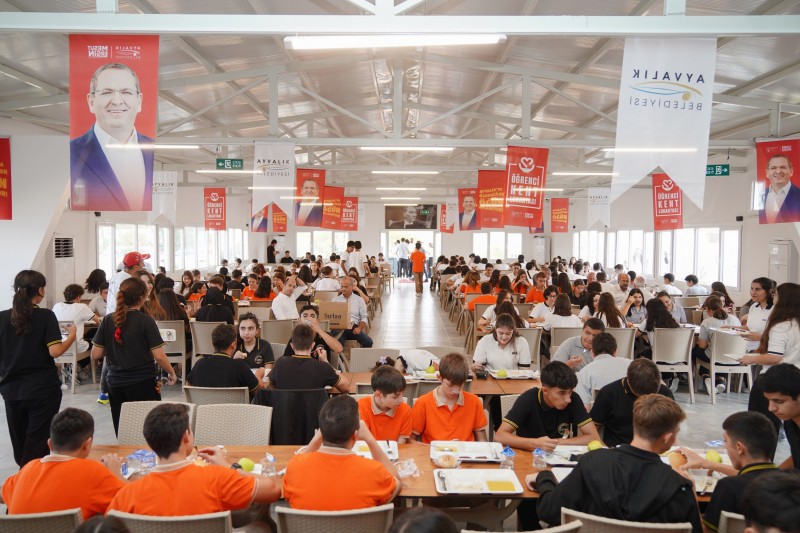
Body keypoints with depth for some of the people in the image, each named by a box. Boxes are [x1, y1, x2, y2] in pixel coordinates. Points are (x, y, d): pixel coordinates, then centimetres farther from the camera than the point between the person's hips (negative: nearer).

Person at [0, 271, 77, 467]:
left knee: (19, 443, 18)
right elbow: (55, 351, -18)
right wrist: (72, 335, -2)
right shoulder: (45, 316, -12)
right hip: (43, 390, -4)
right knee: (37, 444, 4)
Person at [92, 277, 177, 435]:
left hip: (116, 385, 4)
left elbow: (95, 355, 2)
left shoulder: (108, 321, 0)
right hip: (143, 384, -4)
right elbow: (159, 356, -14)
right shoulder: (145, 321, -11)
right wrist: (172, 374, 2)